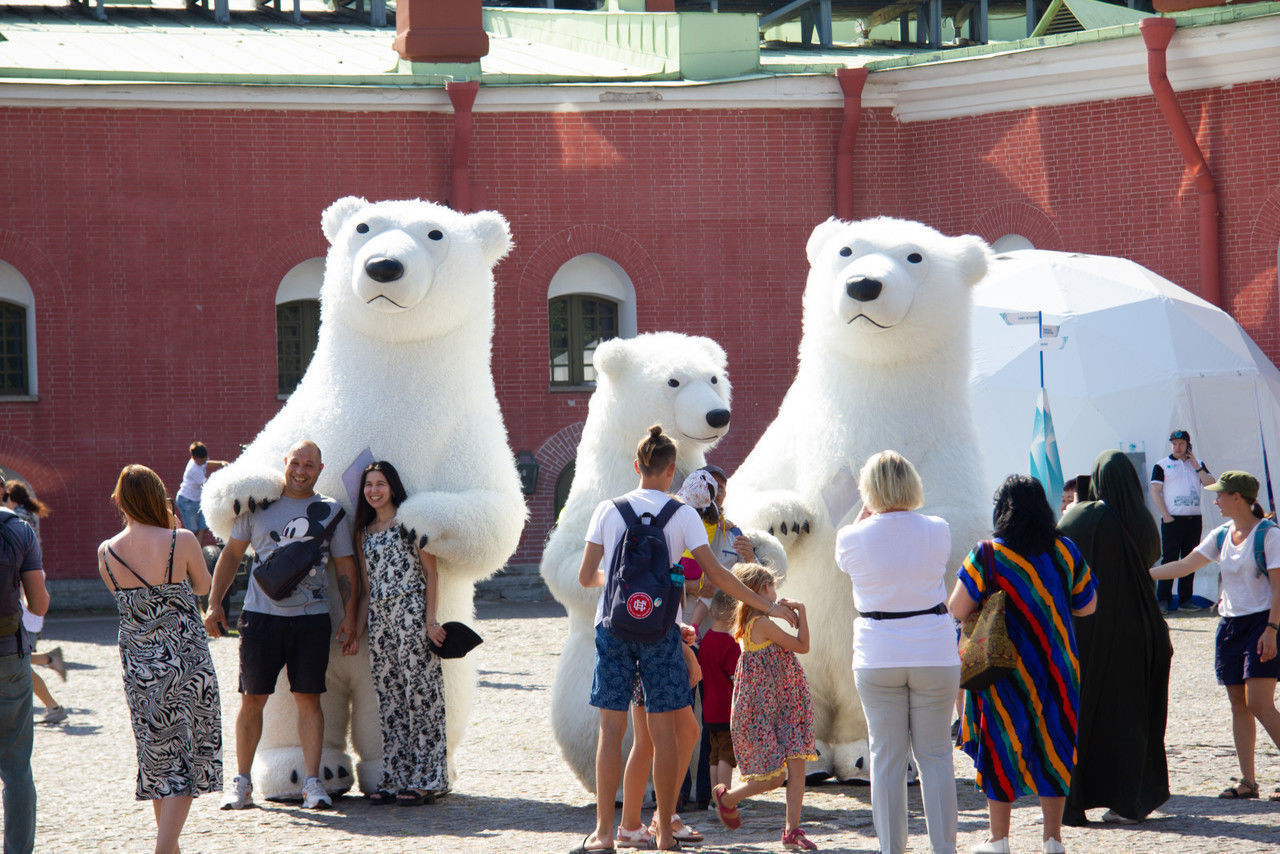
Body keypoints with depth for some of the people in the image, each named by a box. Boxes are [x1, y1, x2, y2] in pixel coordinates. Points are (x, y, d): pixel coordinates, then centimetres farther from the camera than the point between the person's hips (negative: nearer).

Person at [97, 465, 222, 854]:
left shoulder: (107, 553, -5)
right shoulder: (181, 542, -14)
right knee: (187, 760, 3)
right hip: (186, 660, -4)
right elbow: (203, 587, 3)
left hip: (138, 664, 4)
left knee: (157, 759, 17)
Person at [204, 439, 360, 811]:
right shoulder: (258, 505, 8)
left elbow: (347, 570, 10)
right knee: (252, 698, 1)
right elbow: (232, 554, 13)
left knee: (308, 697, -3)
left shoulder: (331, 512, 7)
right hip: (261, 614, 0)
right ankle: (241, 782, 9)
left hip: (311, 617, 0)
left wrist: (349, 619, 1)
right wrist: (214, 603, 6)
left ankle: (312, 783, -1)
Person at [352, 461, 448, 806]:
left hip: (411, 612, -6)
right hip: (379, 616, 6)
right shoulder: (365, 532, 16)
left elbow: (431, 573, -4)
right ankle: (395, 778, 9)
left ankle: (424, 780, -4)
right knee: (388, 696, 5)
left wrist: (430, 619, -11)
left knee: (419, 693, -6)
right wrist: (356, 623, 11)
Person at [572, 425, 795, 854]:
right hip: (659, 627, -1)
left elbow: (586, 576, 6)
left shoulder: (608, 510, 4)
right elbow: (716, 574, -4)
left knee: (611, 728, 2)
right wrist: (767, 605, 4)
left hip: (613, 625, 1)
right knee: (663, 730, 5)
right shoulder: (682, 514, 0)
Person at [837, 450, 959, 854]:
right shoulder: (937, 532, -5)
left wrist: (868, 509, 17)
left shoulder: (855, 537, -8)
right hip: (935, 654, 1)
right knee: (935, 755, 6)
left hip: (877, 659, -1)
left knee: (886, 756, 4)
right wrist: (902, 508, 19)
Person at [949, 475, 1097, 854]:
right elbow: (1087, 605, 8)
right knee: (1053, 746, 11)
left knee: (1000, 748, 8)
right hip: (1056, 667, 3)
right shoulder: (1065, 552, -2)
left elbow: (957, 610, -12)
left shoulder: (987, 556, -13)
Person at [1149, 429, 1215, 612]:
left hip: (1194, 519, 4)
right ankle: (1163, 599, -5)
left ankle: (1185, 599, 10)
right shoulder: (1162, 465, 3)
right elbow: (1155, 492, -3)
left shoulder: (1198, 464, 15)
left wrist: (1196, 467, -3)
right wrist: (1166, 516, -12)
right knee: (1169, 560, -8)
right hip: (1173, 520, -4)